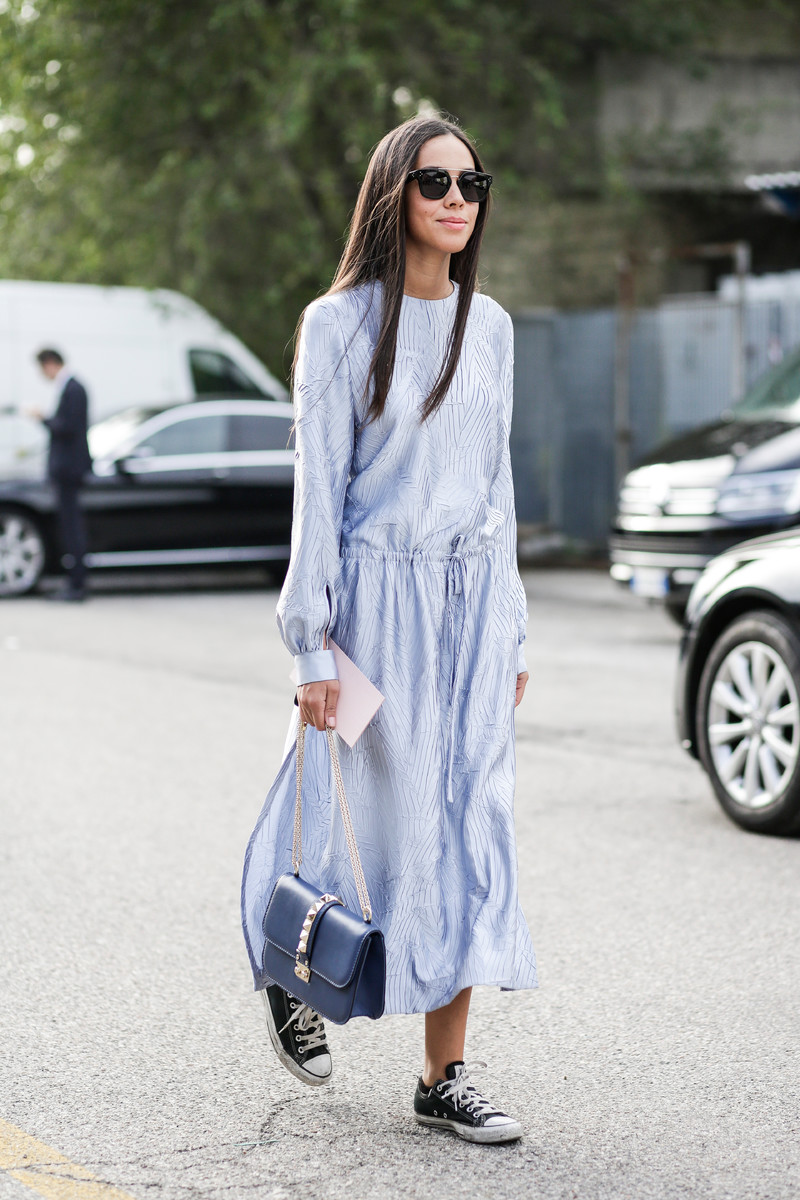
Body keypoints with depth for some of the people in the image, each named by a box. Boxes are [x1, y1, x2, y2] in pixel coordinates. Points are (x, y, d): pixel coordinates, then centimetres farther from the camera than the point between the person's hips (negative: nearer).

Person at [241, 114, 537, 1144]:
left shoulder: (489, 325, 11)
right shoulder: (341, 324, -6)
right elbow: (318, 488, -7)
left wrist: (509, 628, 13)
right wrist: (313, 643, -11)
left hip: (471, 601, 5)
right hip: (380, 595, -5)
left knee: (470, 830, 1)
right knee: (375, 820, 1)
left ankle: (444, 1078, 8)